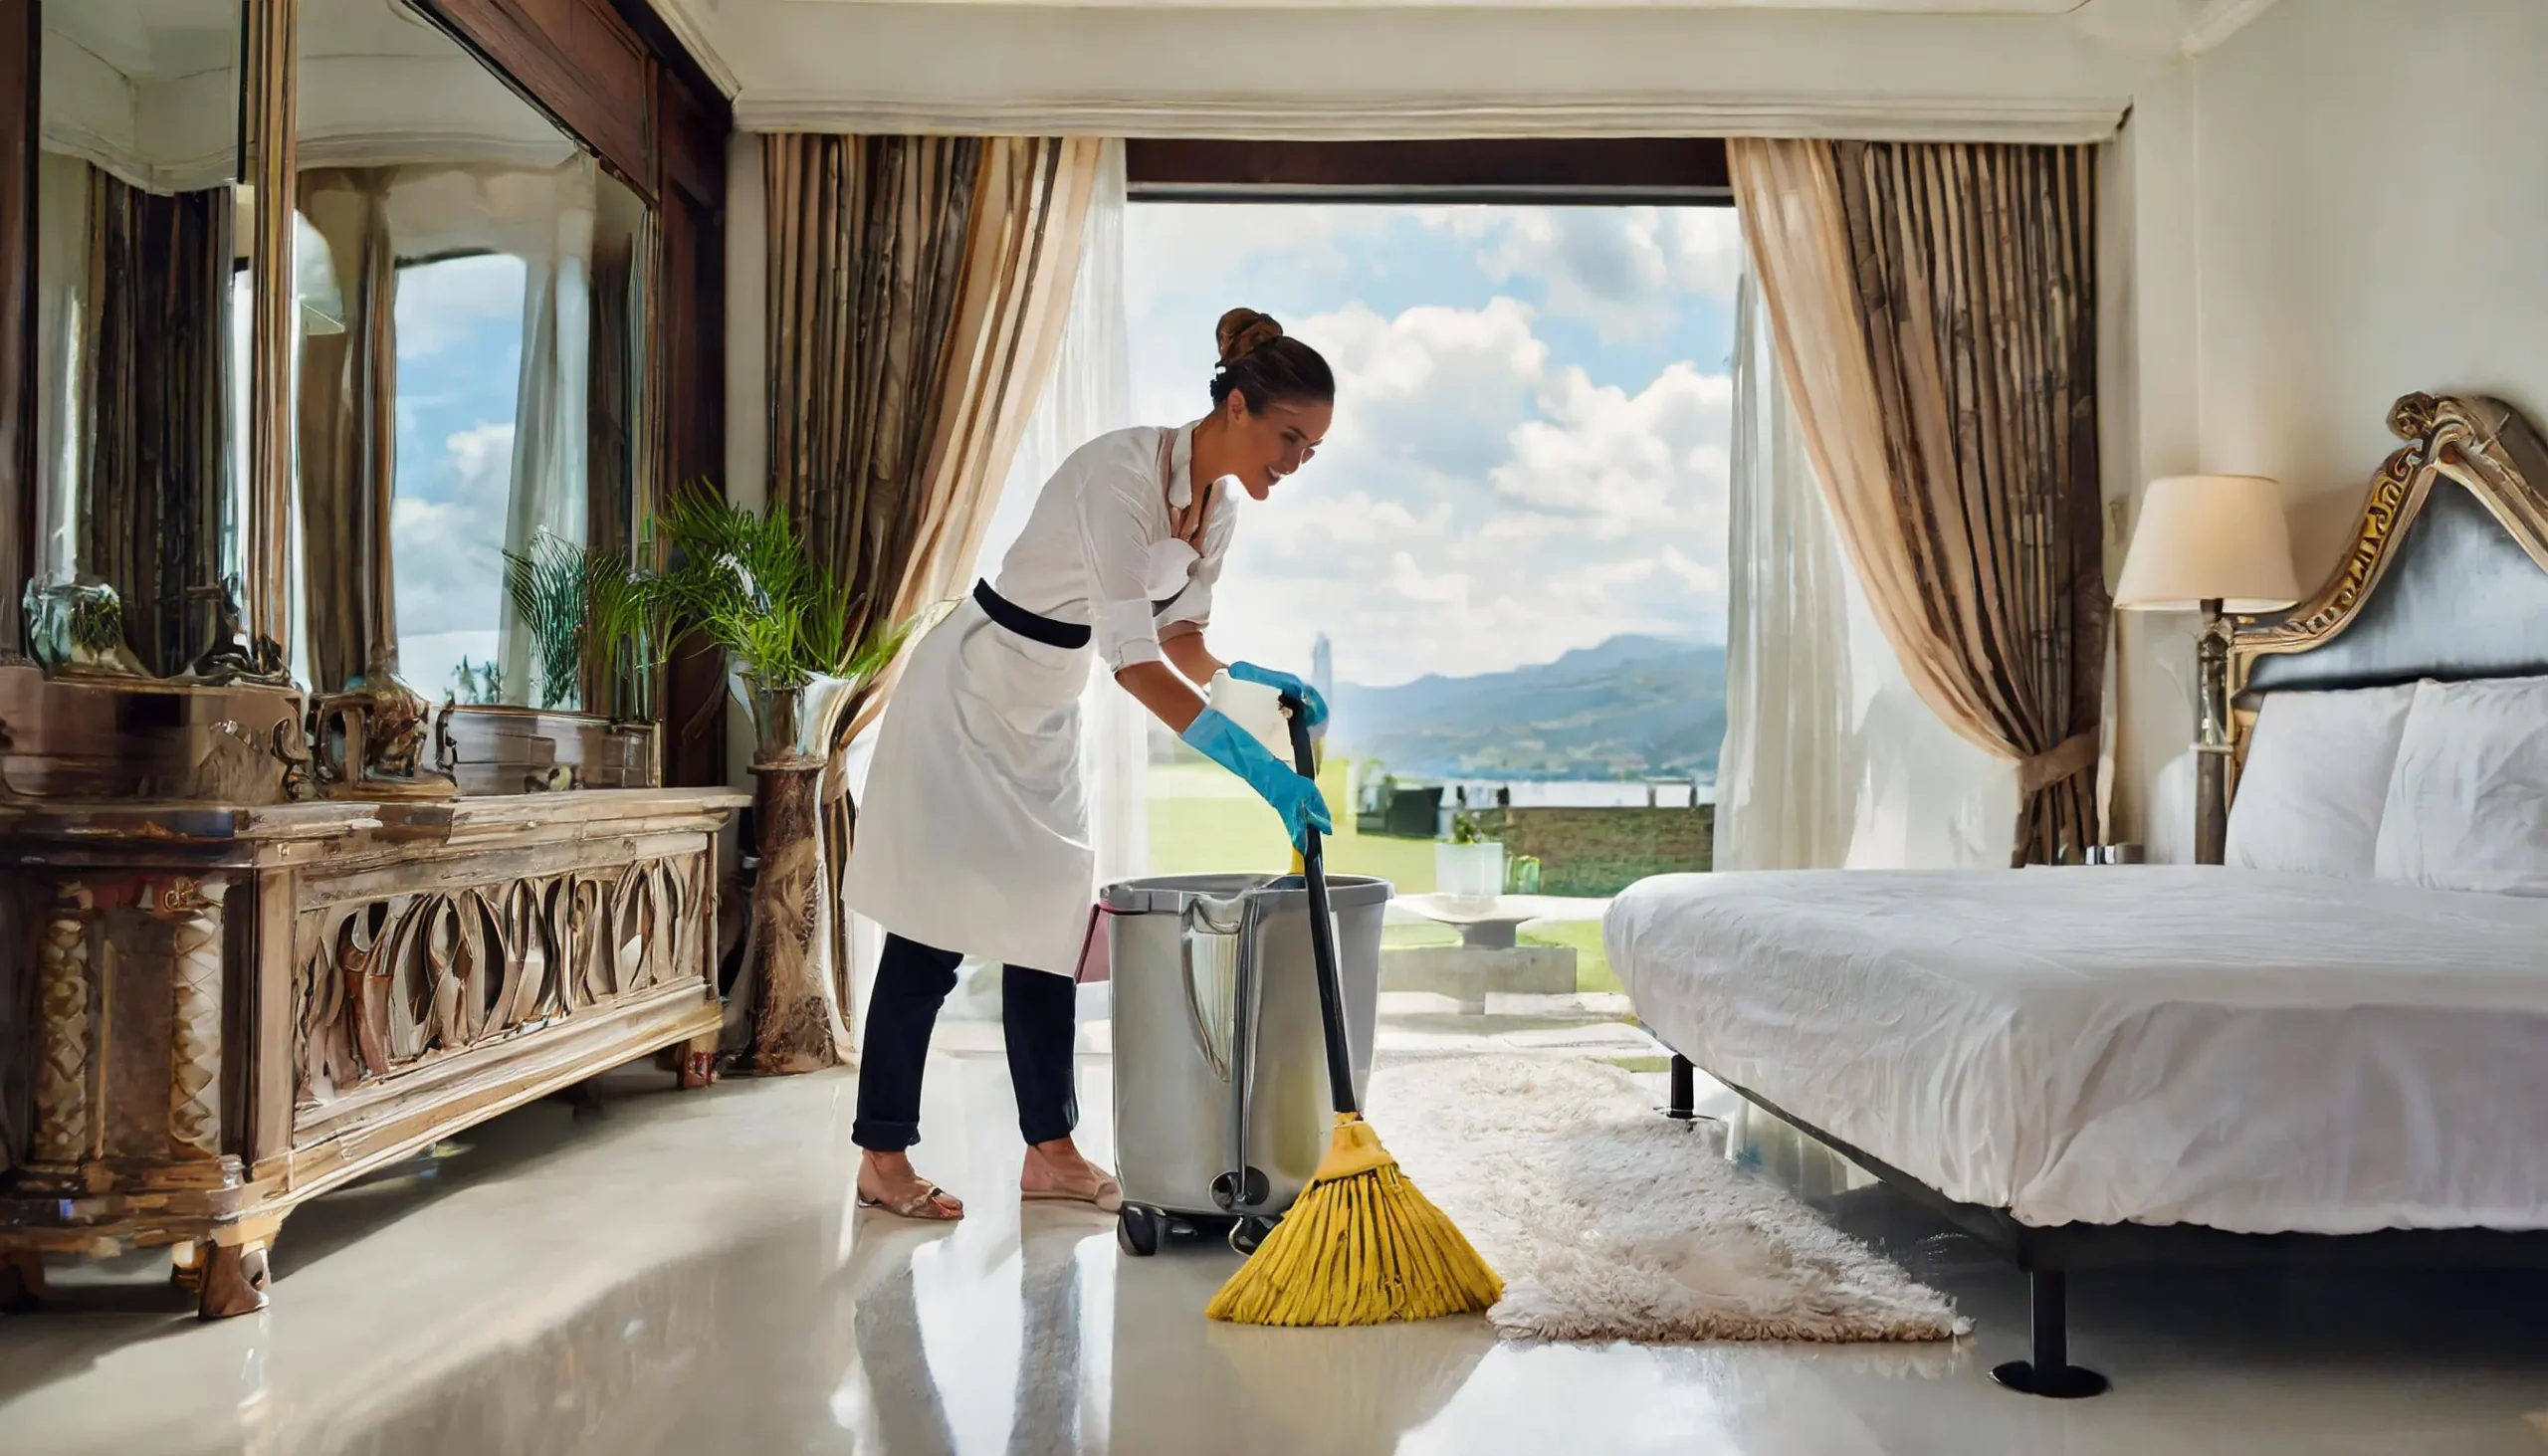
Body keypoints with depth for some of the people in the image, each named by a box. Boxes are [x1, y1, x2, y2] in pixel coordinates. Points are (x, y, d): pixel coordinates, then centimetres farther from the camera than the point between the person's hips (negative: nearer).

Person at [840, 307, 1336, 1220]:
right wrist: (1257, 768, -39)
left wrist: (1251, 679, -16)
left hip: (1046, 714, 8)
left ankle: (1049, 1151, 18)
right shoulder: (1120, 474, -29)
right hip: (969, 697, -8)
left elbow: (1179, 642, 6)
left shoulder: (1220, 505, -2)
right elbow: (1130, 659, -35)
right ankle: (881, 1159, 11)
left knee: (1045, 926, 9)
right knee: (931, 933, -2)